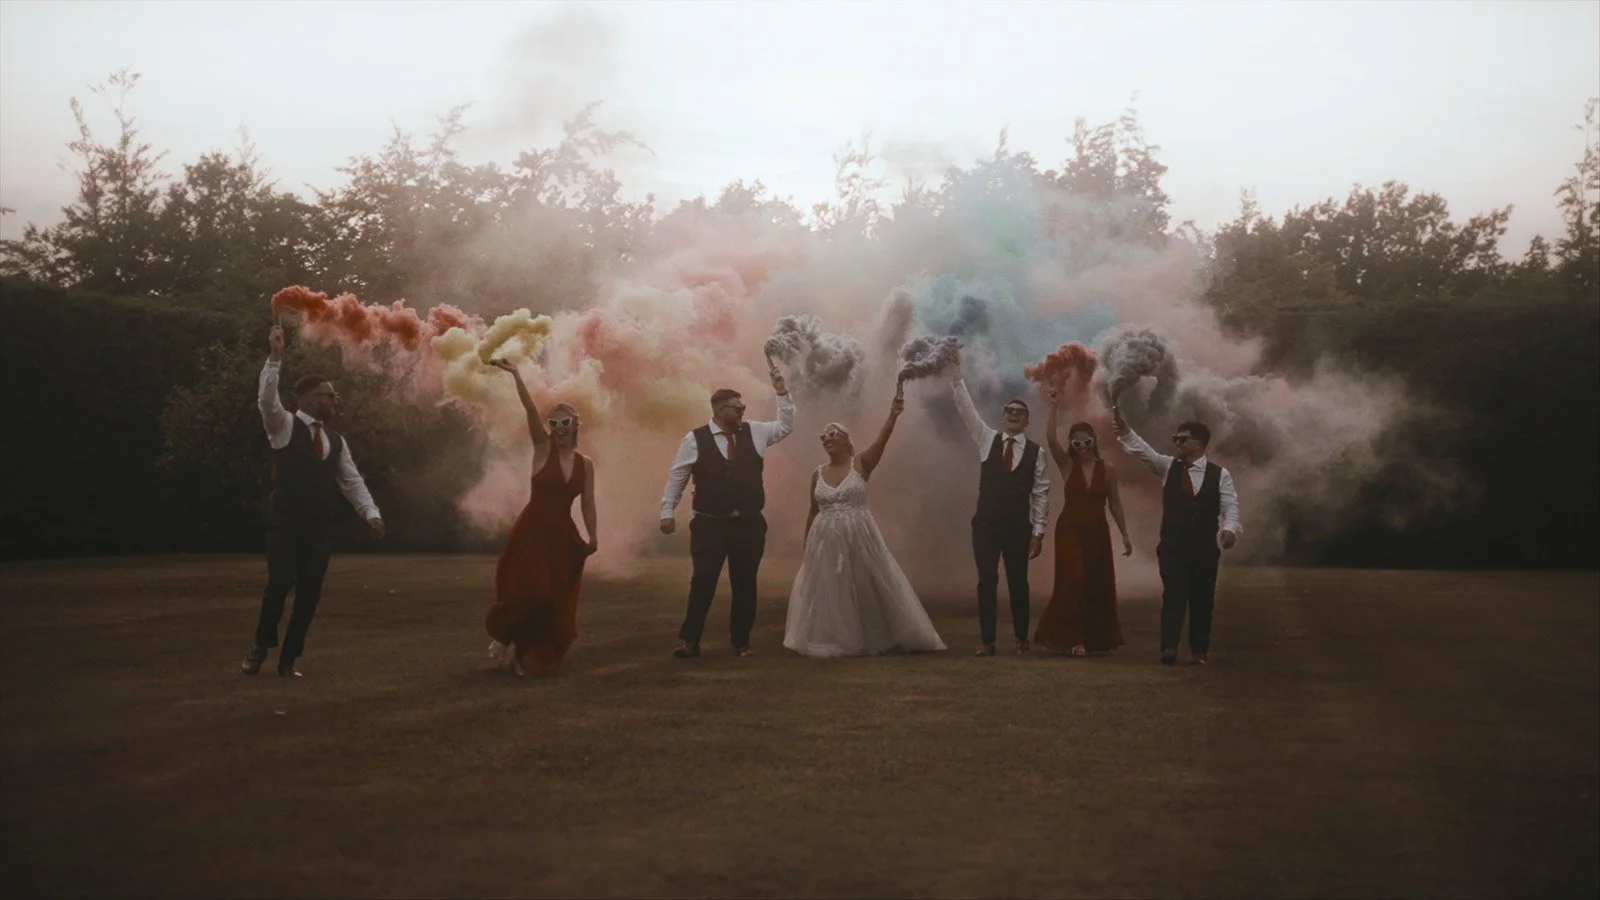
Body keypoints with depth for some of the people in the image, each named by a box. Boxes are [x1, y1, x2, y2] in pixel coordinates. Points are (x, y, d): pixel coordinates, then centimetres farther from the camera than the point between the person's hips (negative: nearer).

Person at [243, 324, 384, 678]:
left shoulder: (336, 440, 14)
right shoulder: (284, 426, 1)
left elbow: (352, 481, 14)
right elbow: (266, 398, -18)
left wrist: (371, 513, 1)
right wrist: (275, 357, -27)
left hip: (320, 529, 5)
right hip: (285, 523, -5)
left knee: (310, 594, 3)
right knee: (281, 583, -16)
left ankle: (289, 658, 16)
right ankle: (261, 646, 8)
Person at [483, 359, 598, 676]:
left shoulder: (585, 463, 5)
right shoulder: (543, 449, -3)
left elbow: (587, 502, 8)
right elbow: (530, 410, -15)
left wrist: (592, 535, -1)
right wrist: (515, 374, -25)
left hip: (562, 535, 3)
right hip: (532, 531, -3)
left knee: (557, 603, 5)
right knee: (529, 594, -12)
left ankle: (539, 657, 21)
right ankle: (512, 645, 15)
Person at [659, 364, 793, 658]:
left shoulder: (754, 432, 6)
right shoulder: (695, 439, -3)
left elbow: (786, 425, 13)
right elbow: (677, 477, 2)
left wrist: (781, 391, 3)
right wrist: (668, 512, -1)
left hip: (749, 524, 3)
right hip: (710, 525, -3)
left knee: (745, 584, 9)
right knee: (703, 583, -4)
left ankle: (741, 641, 20)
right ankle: (689, 640, 7)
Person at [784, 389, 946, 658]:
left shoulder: (861, 464, -3)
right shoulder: (817, 474, 7)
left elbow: (881, 442, -21)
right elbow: (813, 513, 14)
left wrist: (892, 416, -38)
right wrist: (806, 548, 14)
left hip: (859, 537, -3)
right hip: (826, 540, 3)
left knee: (868, 587, 3)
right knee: (829, 592, 6)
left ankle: (876, 638, 17)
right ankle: (835, 642, 18)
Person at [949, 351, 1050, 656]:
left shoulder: (1035, 452, 2)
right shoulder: (987, 439, 5)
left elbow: (1041, 494, 1)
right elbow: (966, 407, -3)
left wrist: (1038, 532, -4)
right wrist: (956, 373, -13)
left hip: (1019, 528, 0)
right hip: (986, 525, 0)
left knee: (1018, 583, 7)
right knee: (987, 581, -3)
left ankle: (1021, 640, 21)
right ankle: (987, 642, 2)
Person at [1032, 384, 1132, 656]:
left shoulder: (1107, 469, 1)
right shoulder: (1067, 465, -1)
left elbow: (1115, 503, 6)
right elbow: (1050, 439, -17)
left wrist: (1125, 534, 5)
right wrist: (1054, 407, -23)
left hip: (1097, 531, 2)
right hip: (1070, 529, -2)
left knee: (1099, 584, 7)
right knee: (1073, 581, -10)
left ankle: (1097, 638, 22)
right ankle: (1070, 638, -1)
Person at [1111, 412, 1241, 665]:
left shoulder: (1220, 475, 0)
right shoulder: (1168, 467, 5)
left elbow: (1230, 507, -7)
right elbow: (1144, 450, -10)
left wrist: (1229, 529, -27)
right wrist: (1126, 433, -29)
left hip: (1205, 548, 0)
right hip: (1172, 546, 0)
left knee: (1202, 600, 6)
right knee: (1173, 597, -9)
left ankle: (1199, 651, 16)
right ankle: (1169, 647, -14)